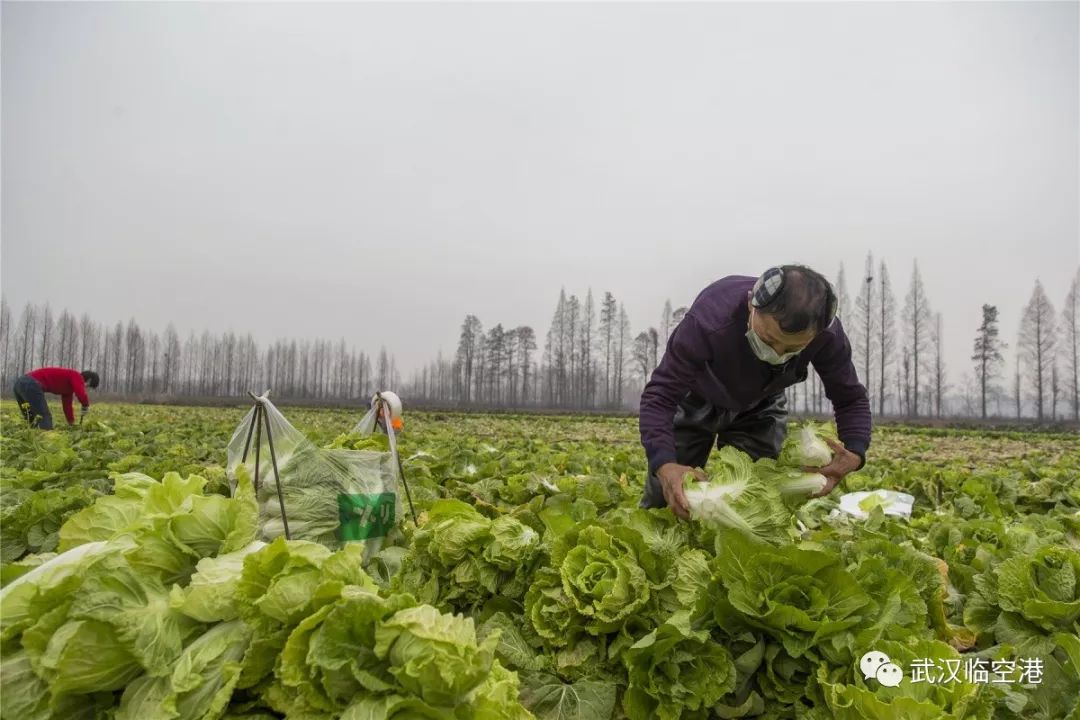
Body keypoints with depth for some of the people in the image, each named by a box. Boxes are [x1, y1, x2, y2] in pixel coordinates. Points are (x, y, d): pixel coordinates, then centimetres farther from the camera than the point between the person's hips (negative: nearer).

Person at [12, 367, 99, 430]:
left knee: (31, 419, 21)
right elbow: (81, 395, -17)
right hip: (31, 385, -11)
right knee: (45, 417, -9)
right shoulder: (77, 376, 1)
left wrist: (72, 424, 40)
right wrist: (86, 406, 4)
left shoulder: (69, 385, 29)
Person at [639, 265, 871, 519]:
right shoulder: (708, 320, -45)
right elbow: (659, 395, -40)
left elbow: (850, 398, -17)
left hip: (760, 408, 2)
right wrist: (665, 466, -57)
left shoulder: (828, 335, -33)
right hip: (696, 401, -2)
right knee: (665, 497, 2)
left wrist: (854, 454, -38)